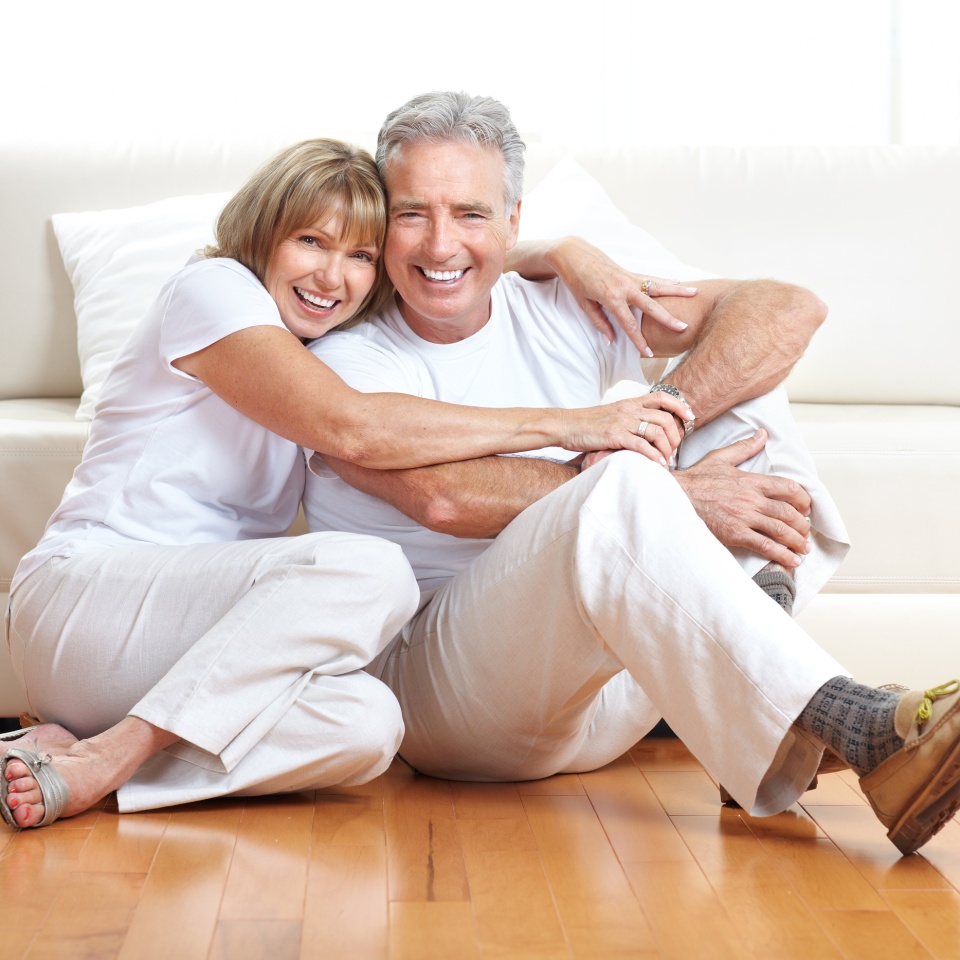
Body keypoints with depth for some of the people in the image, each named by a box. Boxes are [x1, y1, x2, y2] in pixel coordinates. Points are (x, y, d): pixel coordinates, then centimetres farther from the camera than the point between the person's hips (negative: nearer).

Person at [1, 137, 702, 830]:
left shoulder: (334, 335, 17)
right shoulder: (214, 287, -6)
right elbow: (353, 428, -21)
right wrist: (562, 424, -22)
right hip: (86, 592, -7)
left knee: (365, 724, -26)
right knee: (370, 569, -31)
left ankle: (75, 753, -19)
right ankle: (108, 757, -26)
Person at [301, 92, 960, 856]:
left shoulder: (562, 313, 10)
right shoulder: (347, 361, 0)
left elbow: (788, 309, 0)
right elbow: (446, 495, -20)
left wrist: (662, 418, -17)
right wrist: (672, 496, -24)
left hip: (607, 692, 5)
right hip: (444, 691, -5)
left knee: (737, 384, -3)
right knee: (618, 491, -32)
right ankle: (869, 735, -40)